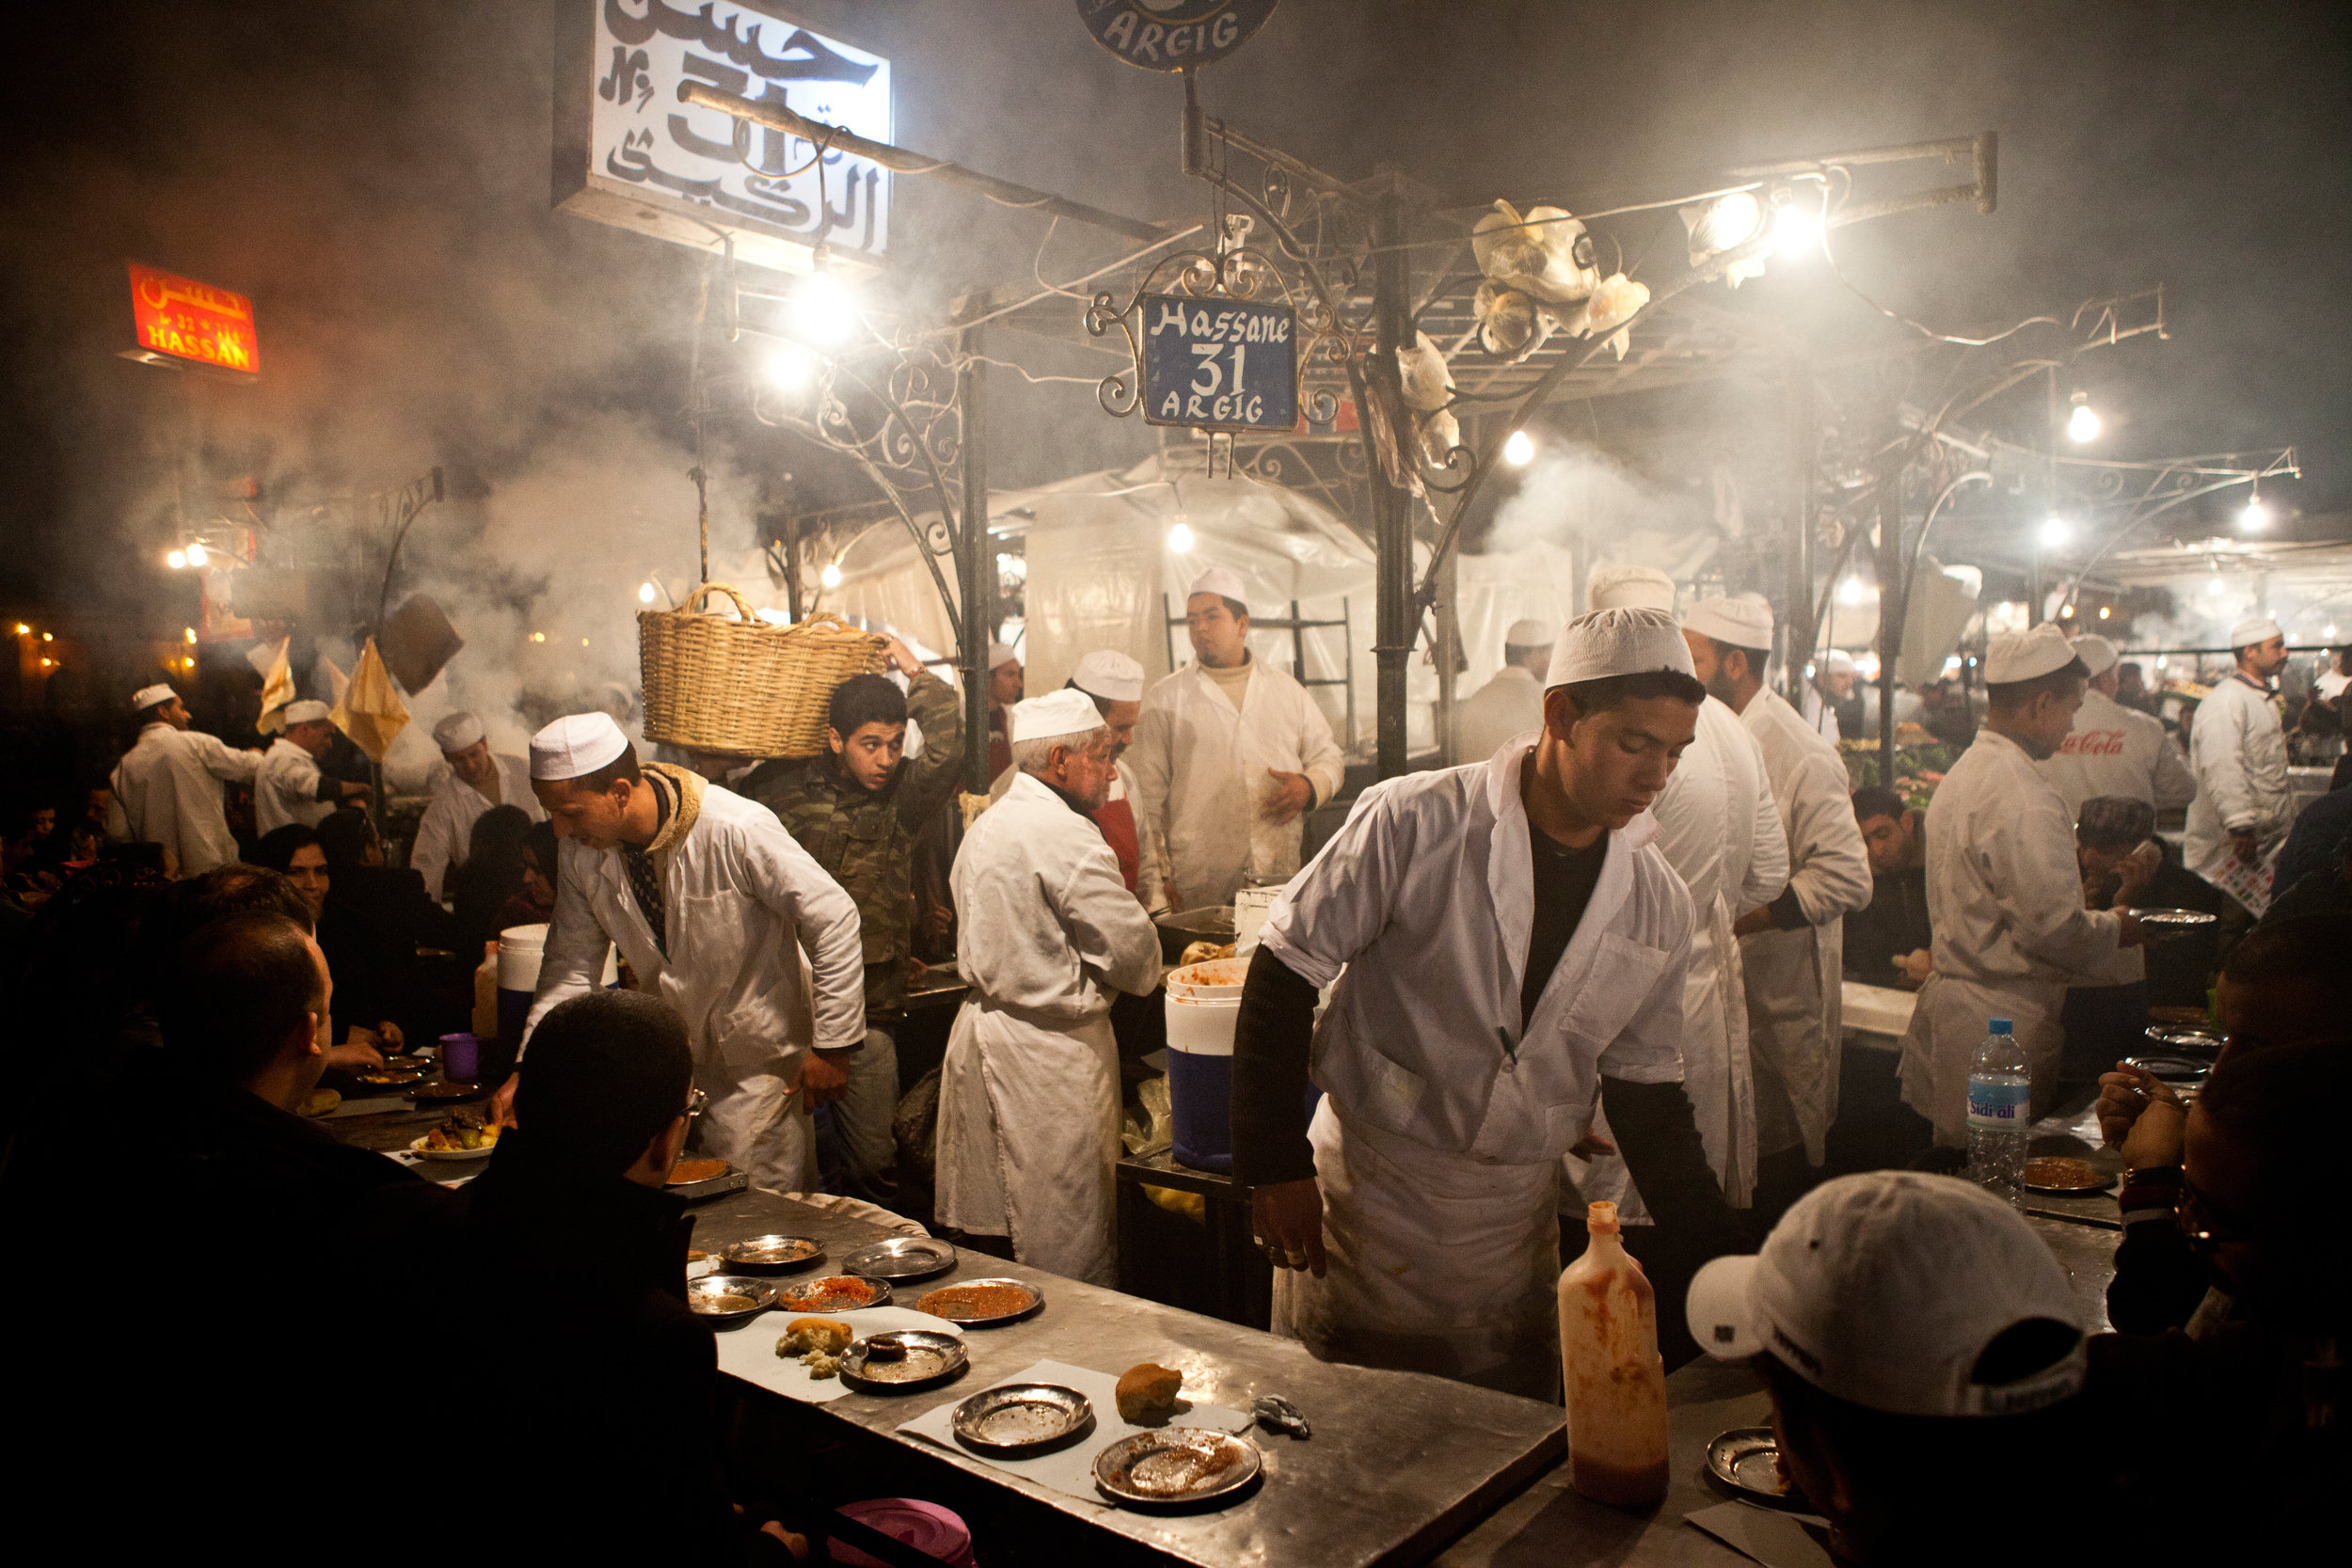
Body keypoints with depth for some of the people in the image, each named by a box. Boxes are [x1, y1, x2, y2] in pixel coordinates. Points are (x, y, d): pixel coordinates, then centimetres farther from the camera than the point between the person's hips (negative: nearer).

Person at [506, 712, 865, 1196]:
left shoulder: (737, 831, -27)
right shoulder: (583, 853, -8)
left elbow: (833, 920, -21)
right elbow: (571, 964, 4)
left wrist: (829, 1047, -17)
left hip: (759, 1056, -5)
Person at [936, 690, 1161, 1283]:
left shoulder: (985, 826, 11)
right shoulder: (1065, 834, -18)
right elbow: (1134, 953, -15)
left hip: (983, 1027, 9)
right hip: (1048, 1054, -9)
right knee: (1069, 1250, 1)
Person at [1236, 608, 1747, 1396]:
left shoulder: (1658, 902, -1)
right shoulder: (1415, 822, -16)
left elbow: (1646, 1095, 7)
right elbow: (1283, 979, -11)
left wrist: (1729, 1266, 2)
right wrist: (1274, 1167, -12)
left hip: (1516, 1237, 4)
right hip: (1363, 1209, -4)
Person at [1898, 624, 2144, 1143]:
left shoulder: (1961, 774, 11)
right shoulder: (2024, 798, -20)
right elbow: (2054, 927, -21)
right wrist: (2115, 929, -1)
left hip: (1950, 991, 10)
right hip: (2004, 1022, -10)